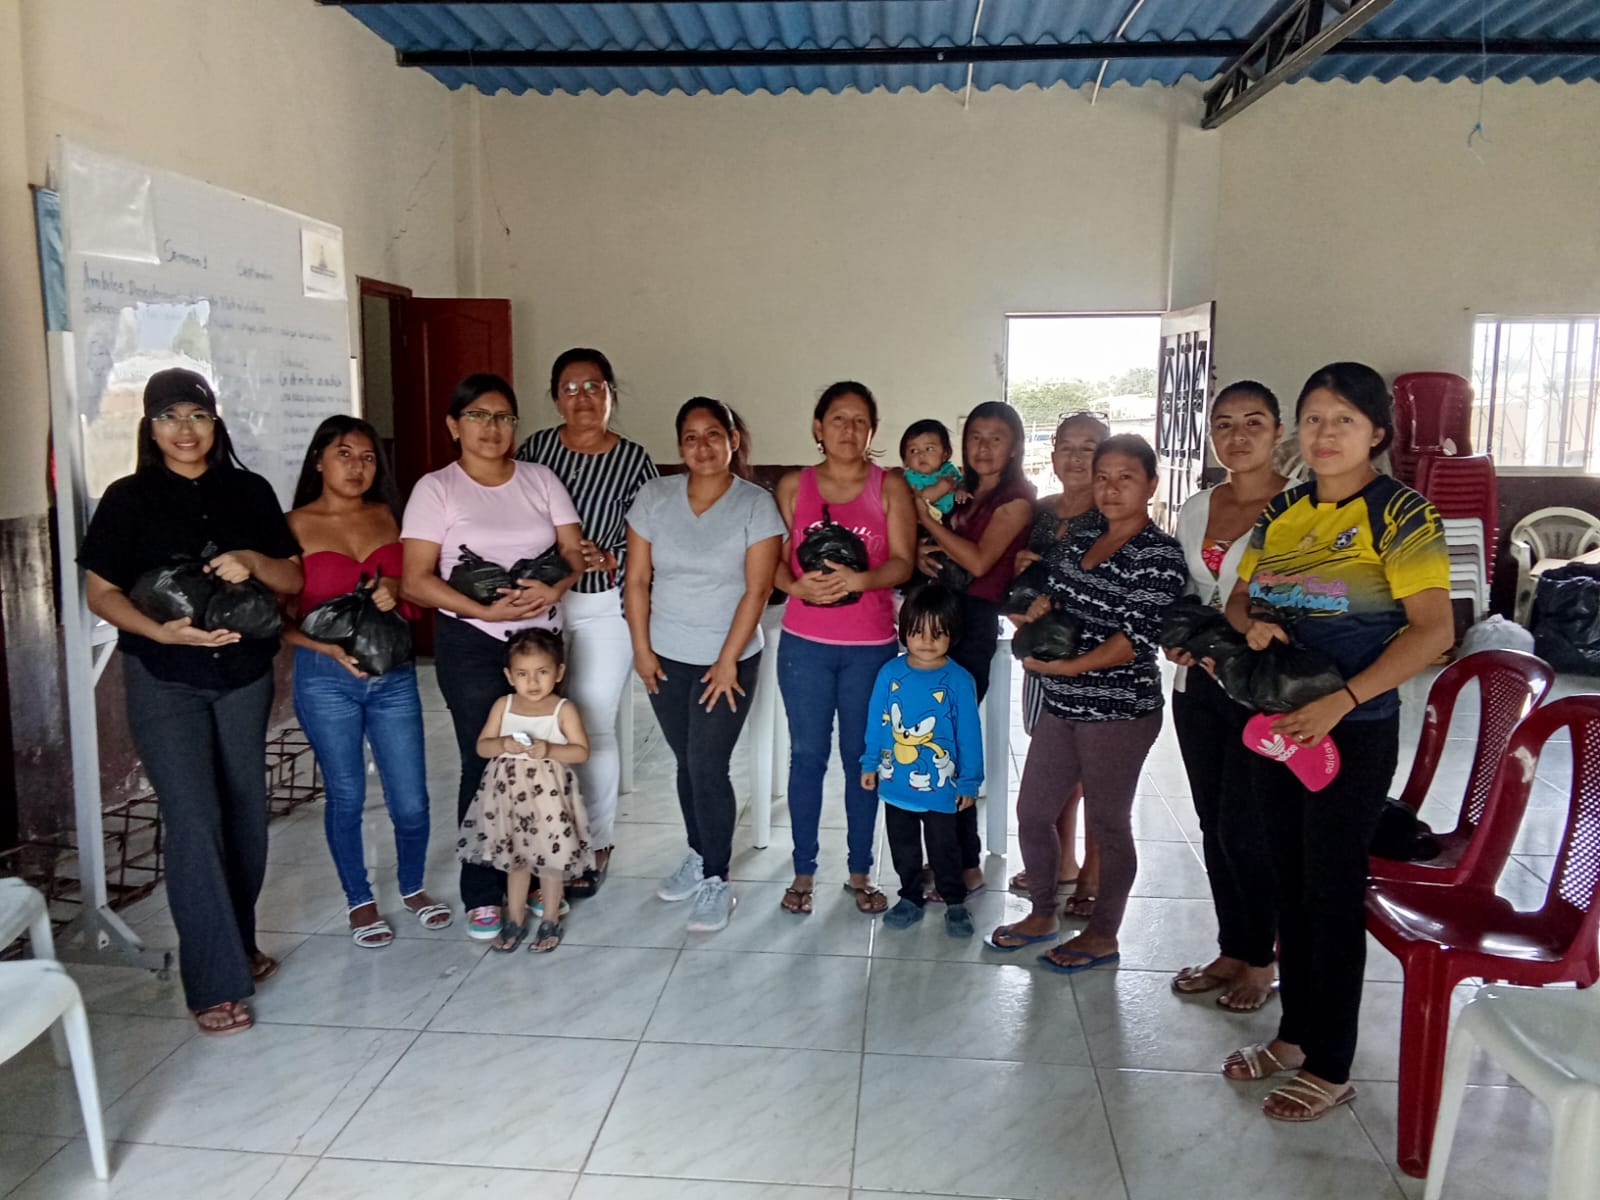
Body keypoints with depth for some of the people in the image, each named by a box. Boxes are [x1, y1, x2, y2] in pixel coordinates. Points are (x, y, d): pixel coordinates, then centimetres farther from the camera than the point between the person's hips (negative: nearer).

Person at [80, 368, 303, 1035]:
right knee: (193, 820, -9)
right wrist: (164, 632, -20)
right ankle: (215, 983, -3)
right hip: (164, 680, -3)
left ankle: (238, 944, 30)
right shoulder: (129, 499, -1)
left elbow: (293, 579, 5)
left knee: (245, 812, 11)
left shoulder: (249, 492, 6)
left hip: (244, 673, 3)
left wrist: (252, 561, -16)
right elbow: (101, 593, -2)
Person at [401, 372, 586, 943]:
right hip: (473, 643, -3)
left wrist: (555, 587, -17)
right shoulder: (436, 489, -3)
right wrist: (487, 610, -19)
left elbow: (574, 549, 4)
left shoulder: (539, 479, 8)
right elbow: (415, 580, -9)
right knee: (486, 764, -1)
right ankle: (482, 894, 14)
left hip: (540, 635, 3)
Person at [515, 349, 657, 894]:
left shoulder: (633, 460, -6)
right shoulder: (536, 448, 1)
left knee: (594, 727, 2)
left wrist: (607, 559, -22)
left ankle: (595, 846, 20)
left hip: (603, 607, -2)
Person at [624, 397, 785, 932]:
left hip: (728, 659, -3)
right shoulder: (654, 497, -1)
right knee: (688, 763, 14)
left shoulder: (756, 505, -10)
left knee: (708, 766, -5)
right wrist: (642, 648, -2)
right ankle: (699, 856, 33)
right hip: (666, 657, 3)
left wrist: (727, 661, -14)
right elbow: (637, 579, 1)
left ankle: (716, 883, 9)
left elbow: (756, 591, -12)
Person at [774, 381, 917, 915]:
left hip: (871, 645, 0)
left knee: (862, 757, 8)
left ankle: (860, 872, 22)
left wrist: (860, 579, -24)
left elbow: (903, 562, -6)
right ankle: (804, 871, 20)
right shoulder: (793, 485, 4)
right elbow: (774, 559, 2)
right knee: (806, 755, 6)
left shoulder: (890, 487, 1)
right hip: (804, 641, 1)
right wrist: (798, 586, -19)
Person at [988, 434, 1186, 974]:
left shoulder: (1159, 555, -13)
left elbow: (1135, 639, -20)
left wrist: (1062, 666, -24)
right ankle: (1042, 914, 33)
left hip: (1119, 710, -7)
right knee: (1032, 811, 13)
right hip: (1061, 704, 7)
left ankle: (1103, 935, 25)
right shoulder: (1080, 535, 8)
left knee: (1107, 822, 7)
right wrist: (1040, 603, -3)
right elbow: (1049, 585, 21)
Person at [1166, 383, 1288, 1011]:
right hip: (1198, 684, 6)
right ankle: (1231, 950, 28)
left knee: (1243, 829, -1)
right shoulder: (1196, 509, 10)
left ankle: (1261, 960, 20)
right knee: (1214, 826, 13)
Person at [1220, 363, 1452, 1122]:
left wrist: (1339, 703, -23)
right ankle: (1295, 1033, 32)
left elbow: (1433, 630, -17)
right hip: (1274, 720, 6)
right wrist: (1251, 625, -10)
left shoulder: (1400, 513, -10)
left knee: (1332, 892, 3)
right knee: (1290, 882, 15)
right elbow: (1240, 596, 14)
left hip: (1353, 732, -6)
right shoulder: (1283, 510, 7)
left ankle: (1330, 1067, 18)